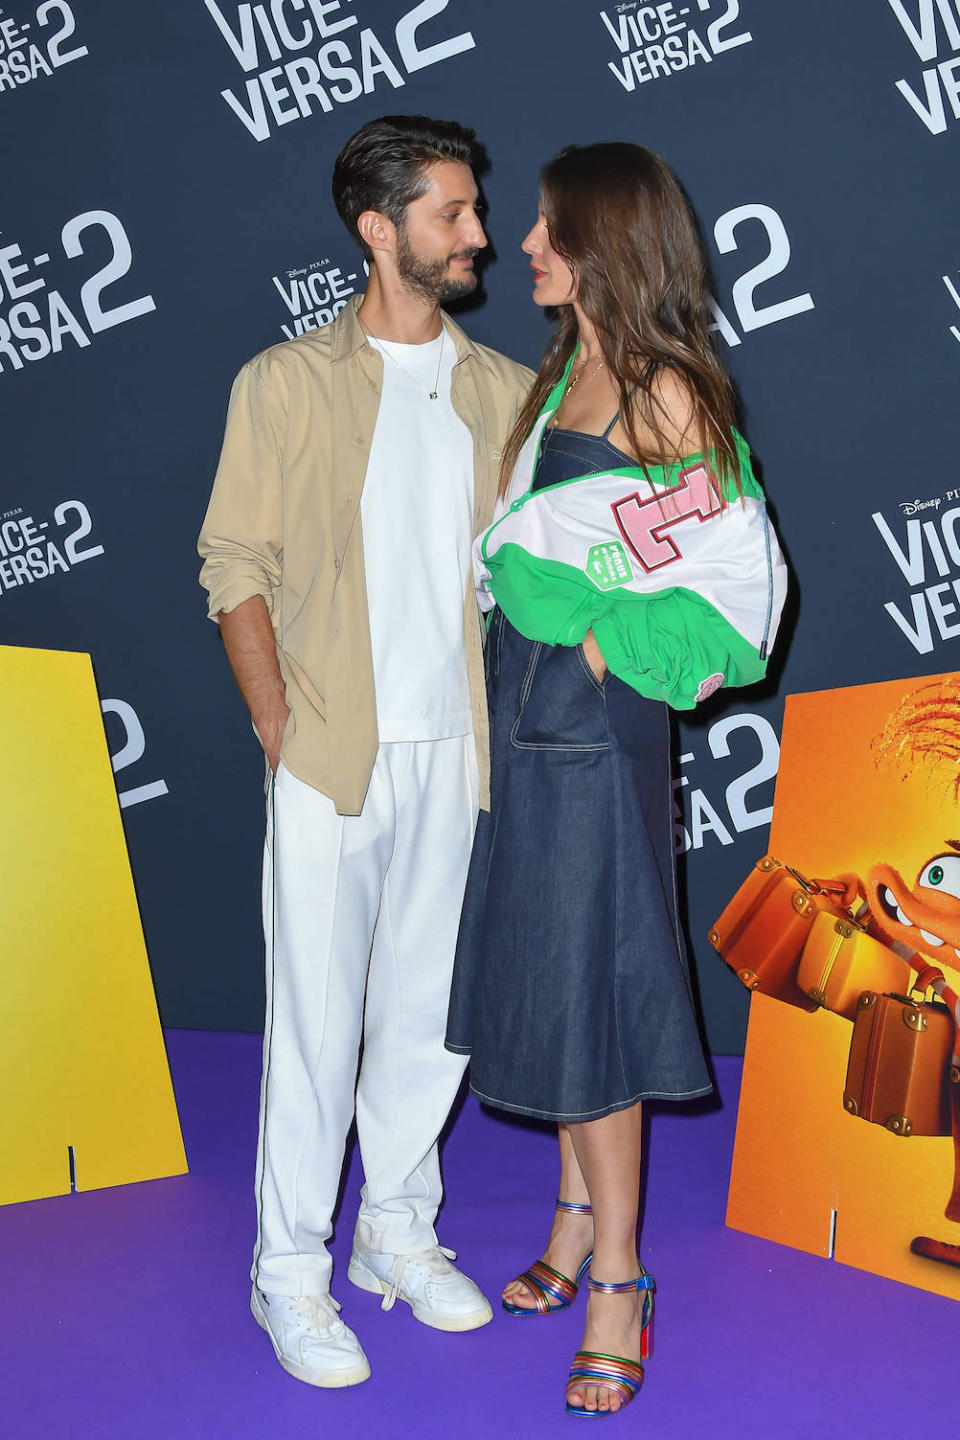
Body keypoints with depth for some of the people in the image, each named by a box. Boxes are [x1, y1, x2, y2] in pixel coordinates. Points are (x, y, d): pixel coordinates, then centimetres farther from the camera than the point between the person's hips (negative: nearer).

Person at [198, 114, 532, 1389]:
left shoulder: (503, 390, 8)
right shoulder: (287, 382, -1)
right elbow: (234, 564, -2)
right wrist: (279, 729, -9)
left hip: (456, 752, 4)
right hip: (334, 754, -4)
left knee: (434, 1007, 12)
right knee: (319, 1016, 2)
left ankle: (399, 1234, 30)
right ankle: (290, 1271, 17)